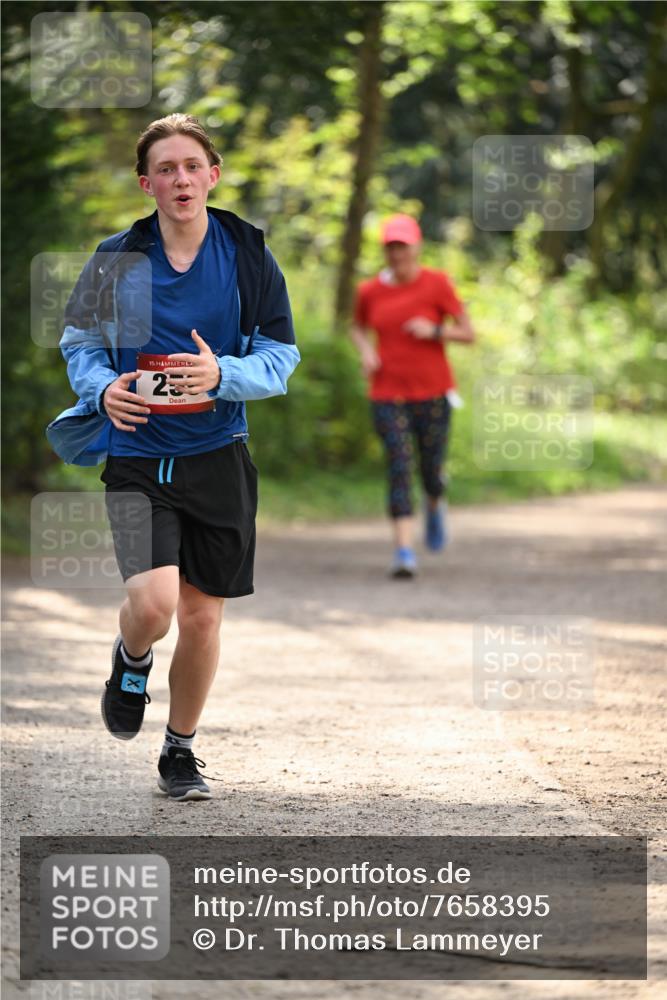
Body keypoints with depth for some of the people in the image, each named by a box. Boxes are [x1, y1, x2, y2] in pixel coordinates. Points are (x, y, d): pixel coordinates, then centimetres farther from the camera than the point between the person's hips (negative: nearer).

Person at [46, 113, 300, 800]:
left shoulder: (248, 257, -2)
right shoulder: (117, 260, -3)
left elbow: (280, 359, -2)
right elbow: (79, 343, 8)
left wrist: (222, 374, -23)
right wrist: (103, 388, -14)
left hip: (219, 458, 2)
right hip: (138, 455, -1)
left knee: (202, 614, 7)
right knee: (155, 601, -20)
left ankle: (181, 751, 28)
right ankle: (131, 662, 18)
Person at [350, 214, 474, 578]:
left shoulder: (437, 284, -6)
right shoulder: (370, 291, 1)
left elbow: (468, 334, -3)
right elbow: (358, 327, 21)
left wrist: (434, 332, -20)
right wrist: (365, 350, 0)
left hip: (433, 394, -1)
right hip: (388, 395, 1)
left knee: (431, 472, 7)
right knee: (399, 468, -12)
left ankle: (434, 505, 45)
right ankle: (404, 552, -14)